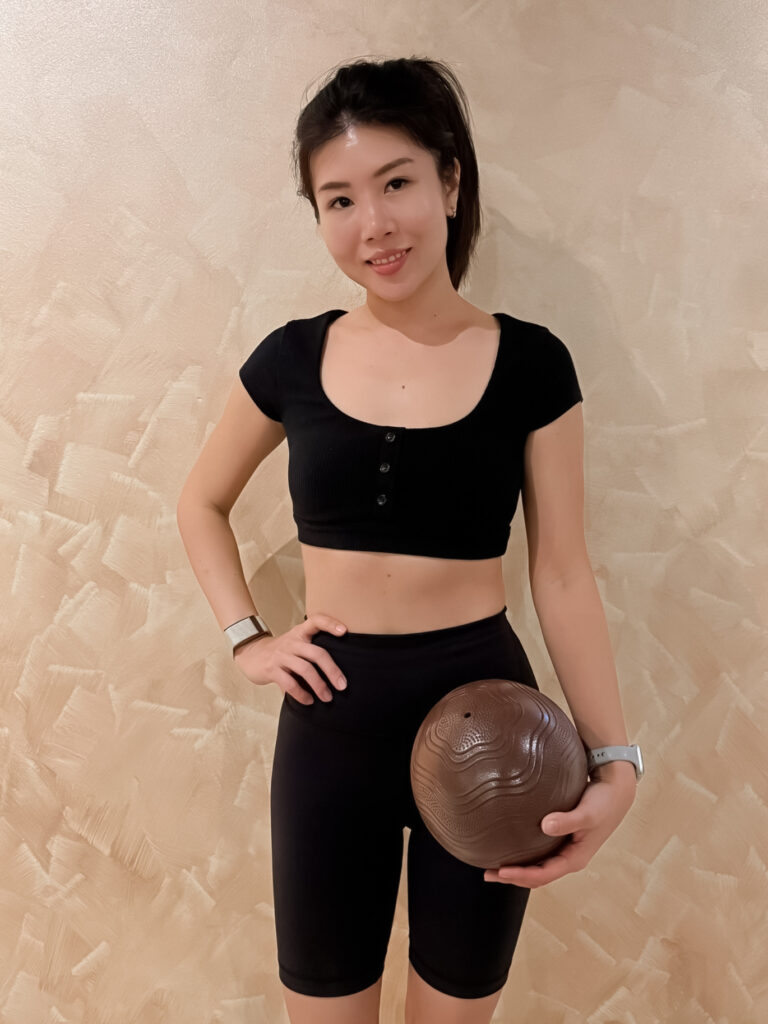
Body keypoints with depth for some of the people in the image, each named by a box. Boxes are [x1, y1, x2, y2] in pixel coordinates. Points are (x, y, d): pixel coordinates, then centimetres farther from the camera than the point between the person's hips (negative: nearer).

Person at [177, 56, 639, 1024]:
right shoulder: (293, 357, -2)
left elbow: (562, 575, -4)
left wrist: (615, 761, -8)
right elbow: (201, 504, 12)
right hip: (331, 724, 1)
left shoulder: (529, 363, -6)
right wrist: (247, 638, 1)